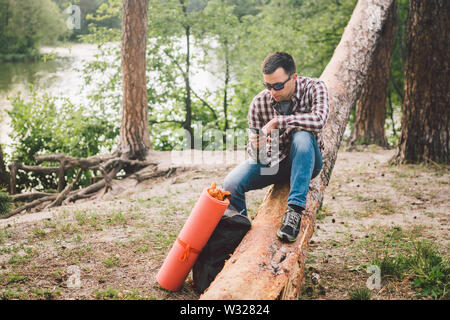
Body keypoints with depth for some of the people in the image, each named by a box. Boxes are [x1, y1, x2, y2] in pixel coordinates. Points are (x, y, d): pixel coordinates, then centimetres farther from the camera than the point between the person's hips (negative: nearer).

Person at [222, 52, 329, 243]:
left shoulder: (313, 88, -15)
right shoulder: (259, 103, -10)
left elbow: (319, 120, -36)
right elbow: (255, 153, -5)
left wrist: (277, 122, -32)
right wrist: (255, 148, -30)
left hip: (306, 162, -2)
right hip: (272, 161, 2)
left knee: (302, 137, -36)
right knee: (231, 183, -23)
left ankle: (295, 209, -35)